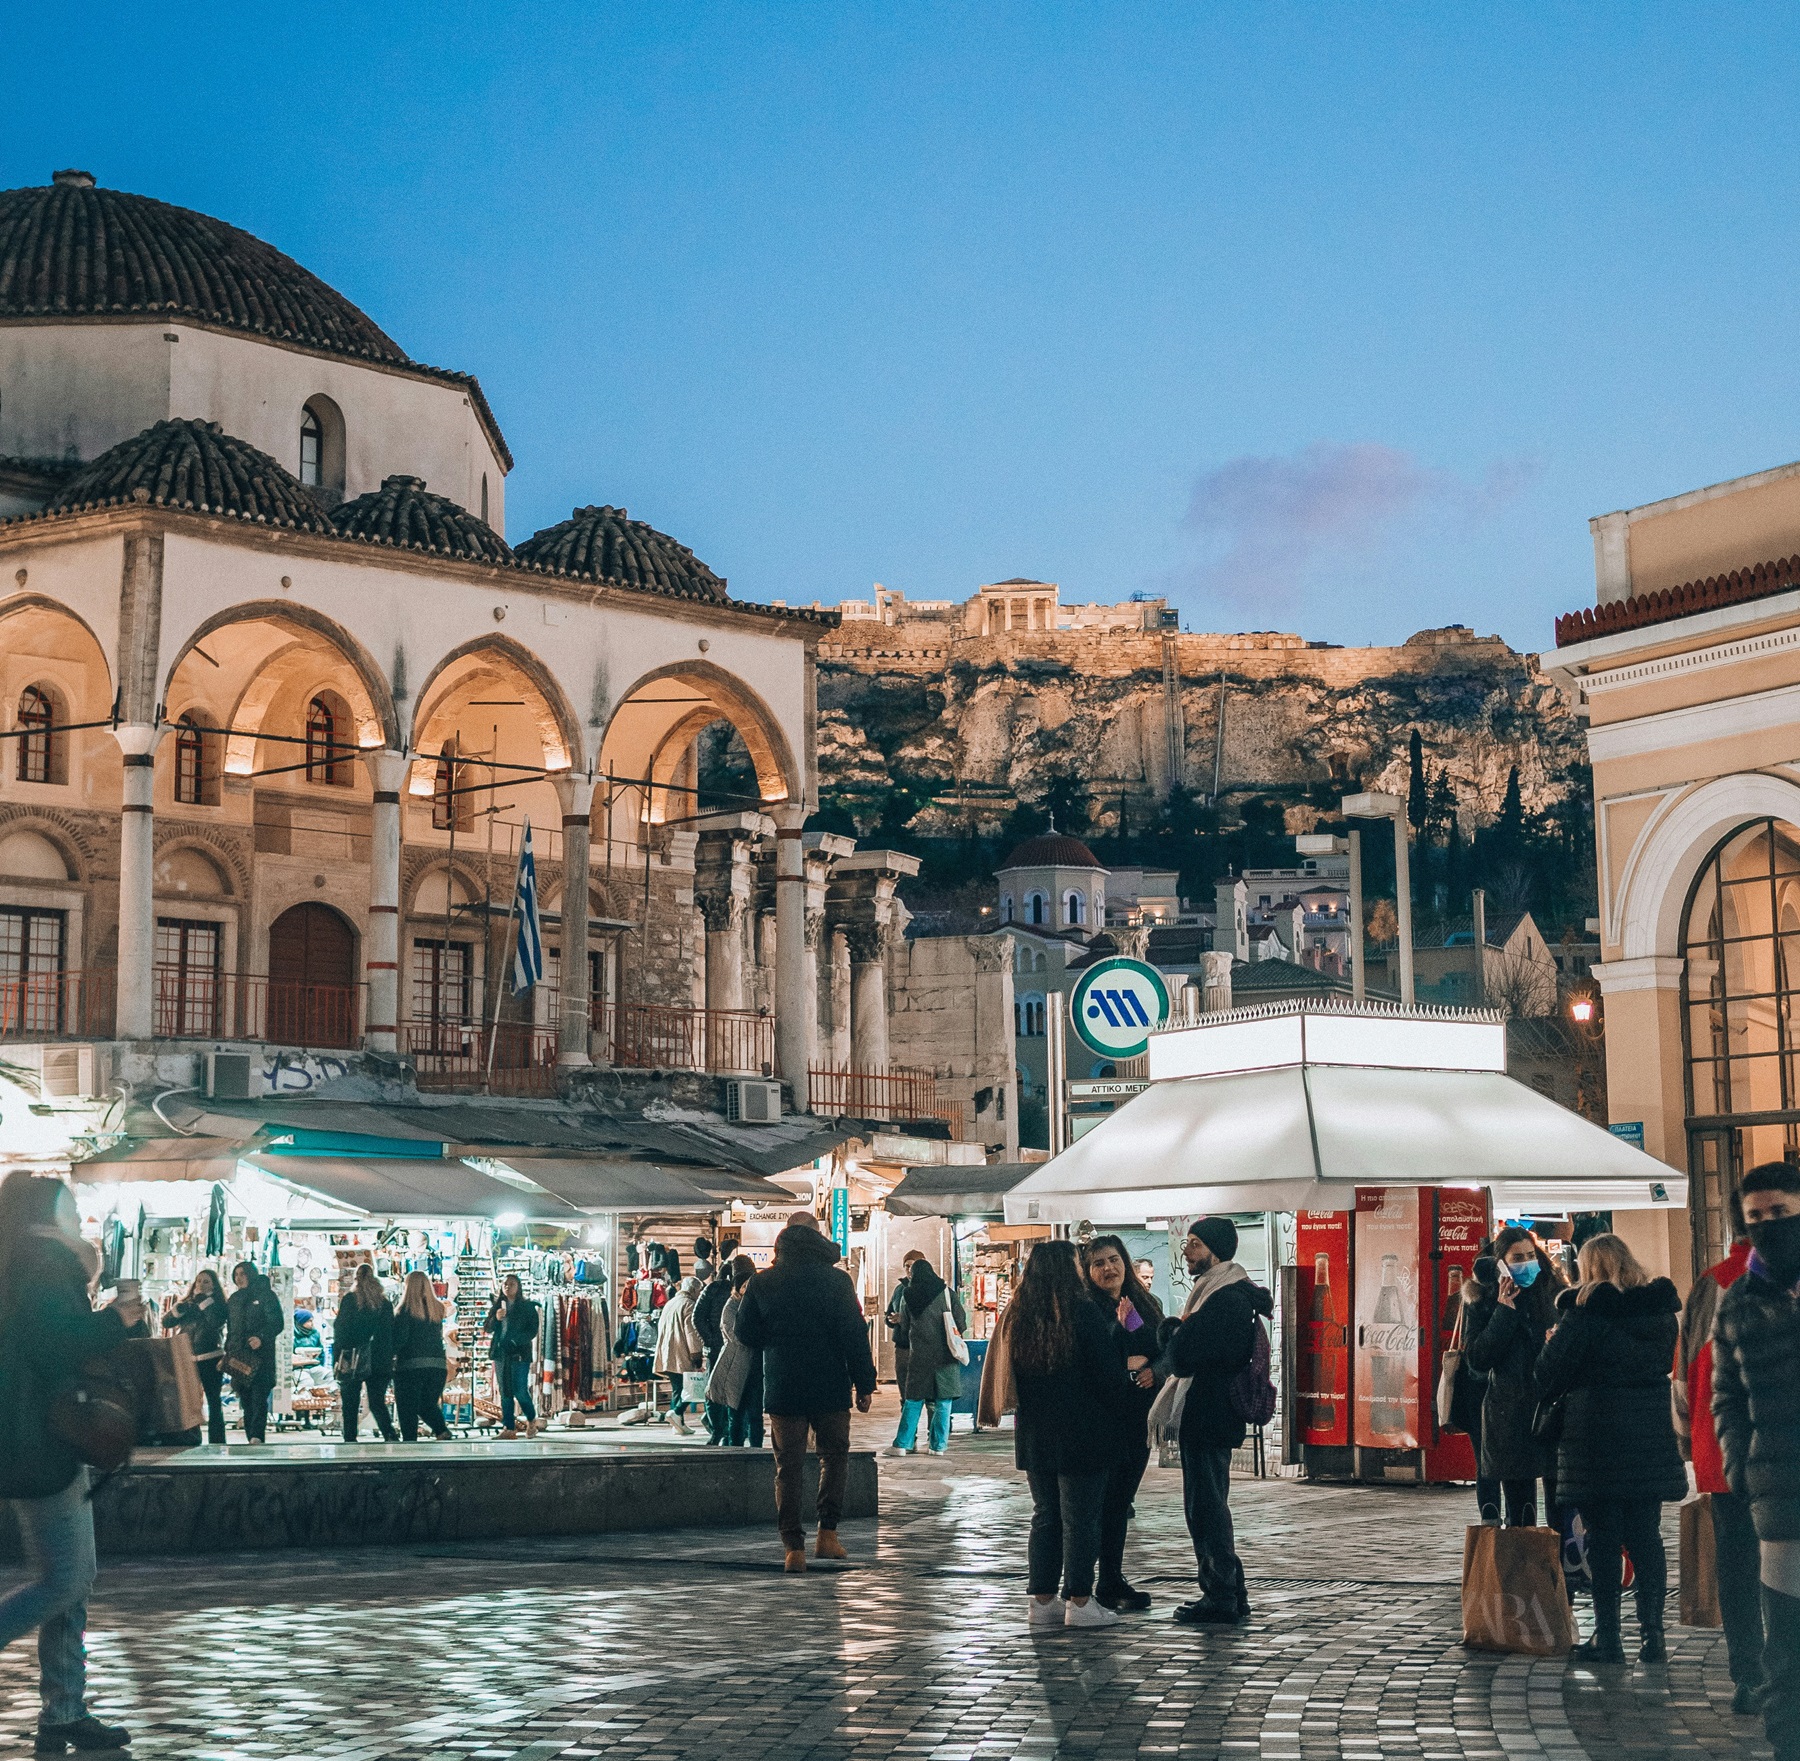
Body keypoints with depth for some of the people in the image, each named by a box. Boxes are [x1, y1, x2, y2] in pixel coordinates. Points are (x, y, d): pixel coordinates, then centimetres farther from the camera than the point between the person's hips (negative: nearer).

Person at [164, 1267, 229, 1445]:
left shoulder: (217, 1303, 0)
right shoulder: (187, 1303, 13)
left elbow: (217, 1322, -19)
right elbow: (167, 1323, 5)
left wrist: (204, 1300, -15)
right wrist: (181, 1308, -11)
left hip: (210, 1359, -4)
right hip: (187, 1359, 4)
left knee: (214, 1400, 1)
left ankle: (216, 1441, 2)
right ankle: (191, 1439, 16)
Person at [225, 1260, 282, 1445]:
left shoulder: (265, 1295, 1)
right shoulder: (233, 1300, 19)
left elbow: (276, 1323, -7)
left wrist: (262, 1337, -23)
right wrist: (227, 1353, 14)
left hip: (260, 1357, -6)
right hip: (239, 1358, 6)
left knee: (258, 1398, -14)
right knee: (246, 1401, 4)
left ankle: (256, 1437, -23)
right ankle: (251, 1440, 6)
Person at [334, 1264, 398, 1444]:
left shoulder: (350, 1299, -3)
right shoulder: (385, 1302, 6)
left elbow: (340, 1330, -5)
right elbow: (391, 1333, 7)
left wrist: (336, 1359, -2)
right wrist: (389, 1358, 12)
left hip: (353, 1361, -3)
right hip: (381, 1362, 3)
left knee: (350, 1404, 7)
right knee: (377, 1402, 5)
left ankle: (350, 1439, 4)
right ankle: (391, 1434, -16)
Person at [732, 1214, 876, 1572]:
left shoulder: (762, 1282, 1)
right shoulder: (836, 1280, -6)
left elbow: (746, 1333, 5)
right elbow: (855, 1335, -7)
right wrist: (864, 1384, -2)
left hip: (782, 1388, 1)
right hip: (830, 1387, -1)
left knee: (788, 1466, 6)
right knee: (835, 1455, 15)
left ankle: (793, 1549, 0)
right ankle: (827, 1534, 6)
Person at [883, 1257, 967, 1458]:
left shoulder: (910, 1296, 3)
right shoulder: (946, 1293, -2)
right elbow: (961, 1323, -1)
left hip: (919, 1356, 1)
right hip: (944, 1354, -1)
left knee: (913, 1401, 6)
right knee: (943, 1402, 4)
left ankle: (902, 1443, 4)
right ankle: (939, 1444, 4)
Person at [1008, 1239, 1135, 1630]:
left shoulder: (1016, 1316, 5)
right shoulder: (1082, 1313, -12)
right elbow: (1108, 1373, -9)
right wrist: (1123, 1414, 5)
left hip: (1033, 1435, 6)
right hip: (1081, 1434, -6)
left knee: (1044, 1516, 13)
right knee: (1080, 1518, 0)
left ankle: (1041, 1600, 14)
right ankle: (1078, 1602, 2)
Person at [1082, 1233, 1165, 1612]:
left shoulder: (1146, 1304, 12)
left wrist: (1154, 1370, -5)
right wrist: (1121, 1324, -25)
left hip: (1140, 1408, 6)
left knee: (1122, 1496, 11)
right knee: (1109, 1496, -5)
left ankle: (1112, 1582, 17)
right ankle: (1110, 1585, 0)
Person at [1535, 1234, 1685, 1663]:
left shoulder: (1585, 1310, -12)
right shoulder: (1661, 1310, 6)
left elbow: (1552, 1373, -8)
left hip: (1596, 1437, -5)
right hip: (1651, 1437, 5)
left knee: (1604, 1538, 1)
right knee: (1646, 1536, 9)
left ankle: (1607, 1637, 3)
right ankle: (1652, 1636, 9)